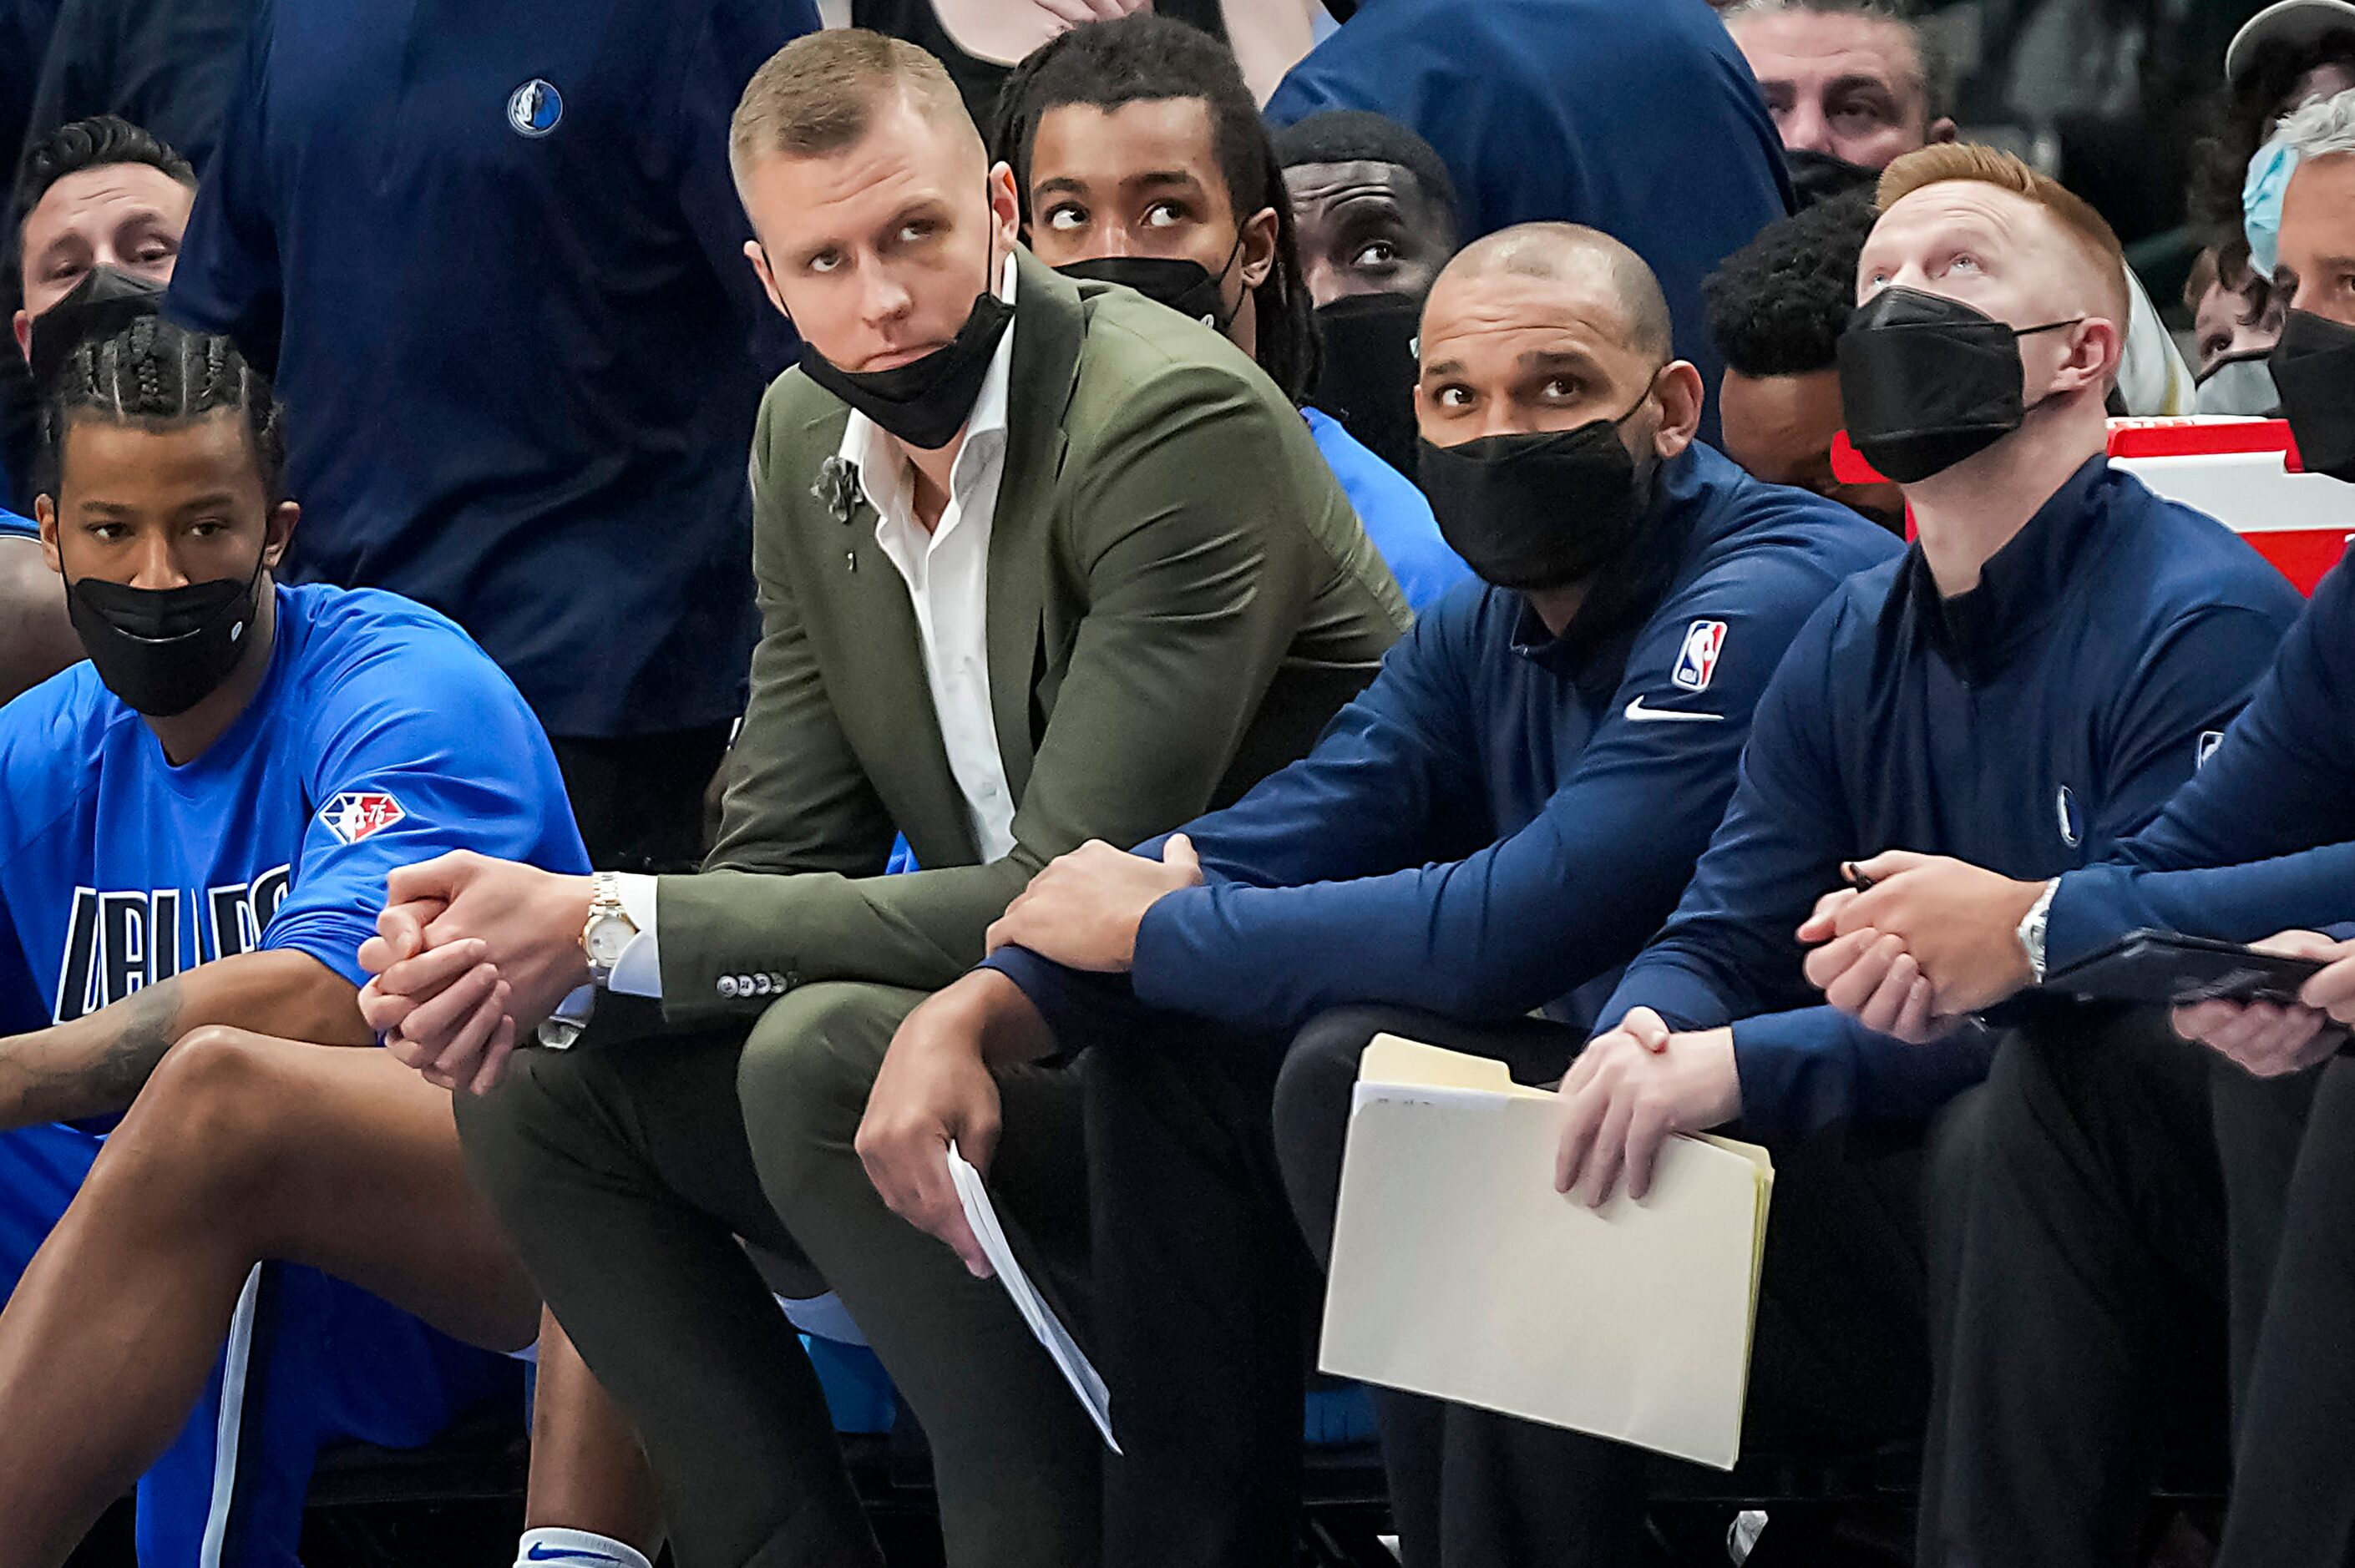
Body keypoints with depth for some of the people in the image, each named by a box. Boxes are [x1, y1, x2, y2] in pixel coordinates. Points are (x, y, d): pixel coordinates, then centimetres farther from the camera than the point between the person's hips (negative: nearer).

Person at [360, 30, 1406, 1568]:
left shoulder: (1178, 417, -20)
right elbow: (786, 860, 5)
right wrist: (527, 950, -18)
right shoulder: (812, 435, 5)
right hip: (1047, 1011, 8)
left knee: (826, 1057, -30)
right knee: (541, 1095, -3)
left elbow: (1075, 896, -24)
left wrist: (608, 929, -25)